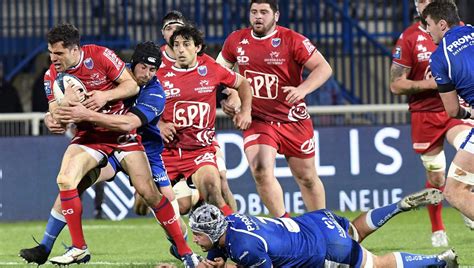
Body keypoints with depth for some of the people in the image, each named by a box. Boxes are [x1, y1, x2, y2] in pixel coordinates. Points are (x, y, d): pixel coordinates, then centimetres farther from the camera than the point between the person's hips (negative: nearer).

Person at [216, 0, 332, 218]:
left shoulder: (292, 40, -10)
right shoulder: (236, 41, 2)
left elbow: (323, 68, -12)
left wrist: (302, 89, -28)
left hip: (293, 120, -1)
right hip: (257, 120, 1)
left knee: (307, 177, 9)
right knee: (261, 171, -20)